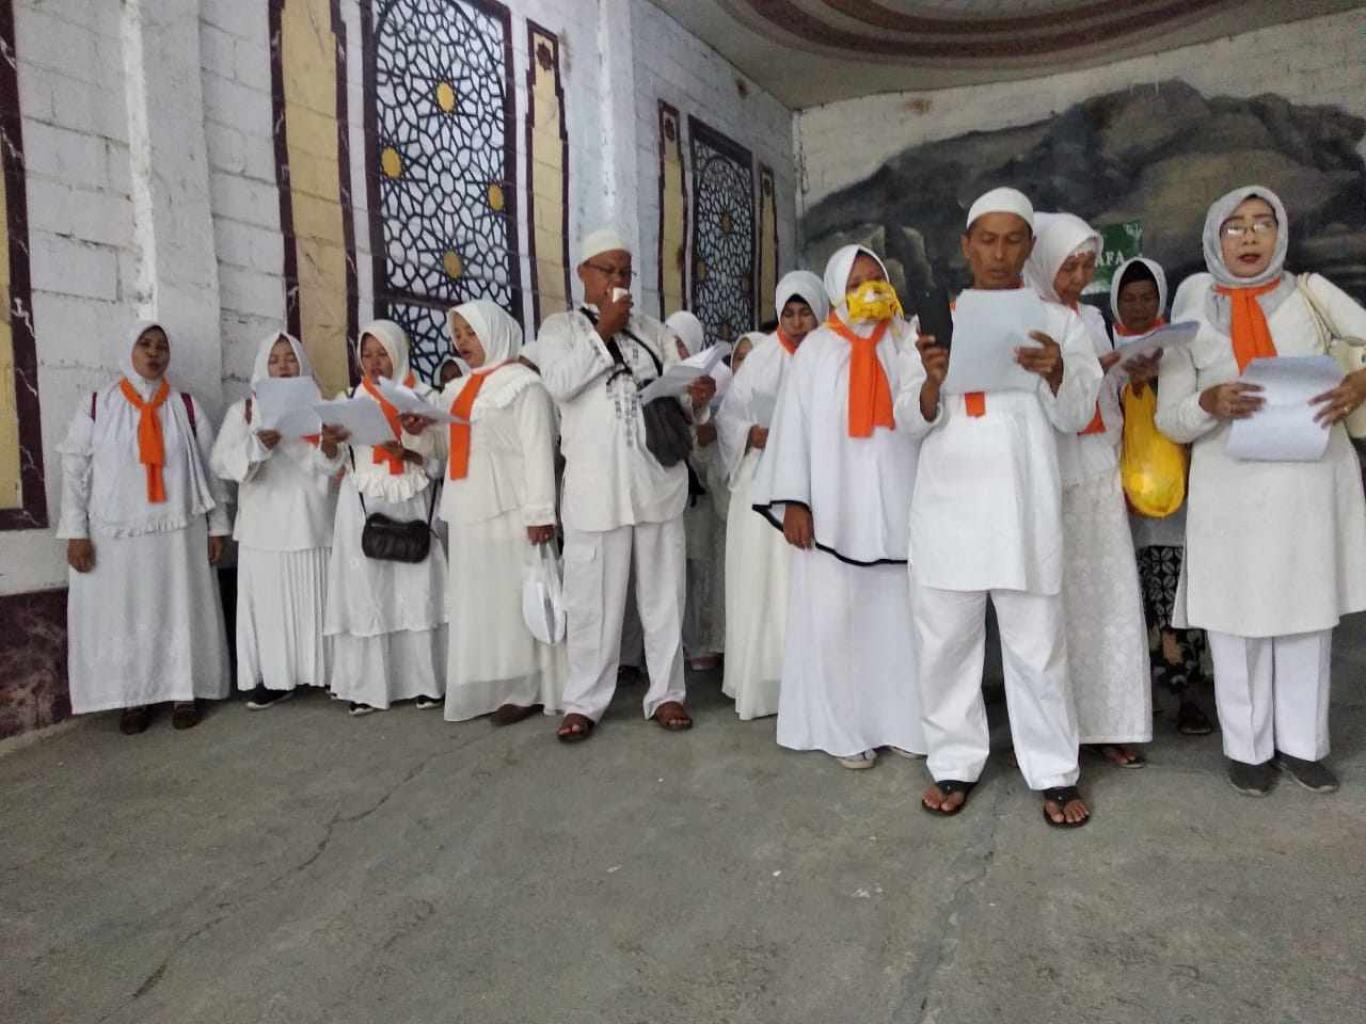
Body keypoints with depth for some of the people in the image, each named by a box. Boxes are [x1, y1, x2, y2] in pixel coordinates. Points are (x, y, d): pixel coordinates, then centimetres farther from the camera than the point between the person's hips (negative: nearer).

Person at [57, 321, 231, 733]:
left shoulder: (186, 405, 5)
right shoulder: (96, 405, 3)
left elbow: (210, 466, 5)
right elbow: (74, 468, 1)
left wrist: (217, 525, 1)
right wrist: (76, 531, -5)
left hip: (179, 532, 0)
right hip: (116, 533, 0)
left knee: (182, 611, 4)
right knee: (124, 615, 4)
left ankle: (184, 693, 14)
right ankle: (134, 697, 15)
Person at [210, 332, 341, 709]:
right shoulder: (243, 410, 7)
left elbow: (330, 467, 3)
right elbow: (222, 463, -4)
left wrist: (330, 446, -20)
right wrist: (259, 443, -22)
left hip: (310, 520, 0)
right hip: (265, 523, 0)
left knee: (315, 597, 2)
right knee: (269, 599, 0)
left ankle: (323, 671, 11)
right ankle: (274, 677, 8)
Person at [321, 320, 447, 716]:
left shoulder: (422, 396, 6)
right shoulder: (350, 398, 12)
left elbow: (436, 458, 0)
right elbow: (336, 463, 8)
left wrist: (405, 452, -18)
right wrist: (328, 441, -12)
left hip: (410, 503, -1)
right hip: (362, 506, 2)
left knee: (415, 590, -3)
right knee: (366, 592, -1)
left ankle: (425, 680, 5)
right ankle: (367, 685, 5)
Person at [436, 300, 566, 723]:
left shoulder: (523, 384, -5)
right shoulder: (456, 391, 19)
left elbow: (538, 451, -11)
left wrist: (539, 512, -17)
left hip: (509, 511, -7)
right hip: (468, 513, 8)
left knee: (512, 596, -4)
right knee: (476, 600, 9)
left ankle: (525, 688, 5)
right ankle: (490, 686, 18)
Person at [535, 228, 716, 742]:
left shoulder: (654, 331, 16)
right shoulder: (561, 326, 8)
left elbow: (679, 396, 10)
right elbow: (560, 382, -11)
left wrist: (698, 395, -13)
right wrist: (604, 331, -7)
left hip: (658, 480, 3)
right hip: (595, 486, -2)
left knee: (662, 592, 8)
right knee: (592, 597, 2)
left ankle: (665, 693, 20)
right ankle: (584, 700, 16)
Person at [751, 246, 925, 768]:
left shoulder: (907, 342, 8)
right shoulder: (817, 349, 3)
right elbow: (794, 424, -1)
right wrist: (793, 501, -7)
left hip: (897, 503, 2)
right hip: (833, 507, -2)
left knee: (900, 610, 6)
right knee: (836, 616, 1)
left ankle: (902, 719, 20)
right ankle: (844, 727, 13)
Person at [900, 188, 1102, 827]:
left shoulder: (1057, 321, 10)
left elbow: (1076, 417, 5)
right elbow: (912, 421, 6)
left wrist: (1055, 373, -16)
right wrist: (932, 381, -15)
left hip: (1024, 505, -1)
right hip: (948, 504, 1)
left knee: (1036, 643, 2)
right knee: (945, 641, 5)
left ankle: (1054, 773, 16)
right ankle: (955, 763, 19)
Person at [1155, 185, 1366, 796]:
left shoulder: (1309, 293, 7)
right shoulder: (1192, 315, 4)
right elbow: (1170, 421, 1)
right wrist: (1209, 404, -21)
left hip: (1311, 479, 2)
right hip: (1233, 488, -1)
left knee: (1308, 615, 10)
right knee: (1238, 622, 3)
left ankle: (1302, 743, 25)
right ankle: (1248, 747, 18)